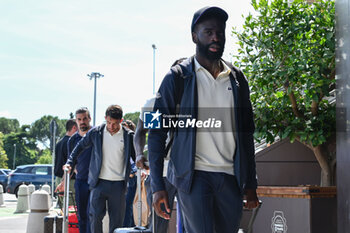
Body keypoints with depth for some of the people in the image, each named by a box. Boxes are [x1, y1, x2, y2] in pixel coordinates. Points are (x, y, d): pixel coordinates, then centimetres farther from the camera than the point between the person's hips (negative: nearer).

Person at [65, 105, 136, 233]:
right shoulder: (95, 133, 2)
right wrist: (70, 162, 4)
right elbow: (80, 146, 14)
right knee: (95, 216, -6)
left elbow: (136, 156, 10)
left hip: (118, 184, 0)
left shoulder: (128, 135, 2)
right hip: (99, 182, 0)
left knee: (117, 219, 5)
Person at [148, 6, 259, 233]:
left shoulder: (237, 78, 12)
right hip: (194, 175, -4)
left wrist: (250, 183, 12)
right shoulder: (177, 78, 1)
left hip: (230, 177, 4)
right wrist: (158, 186, -8)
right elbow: (157, 133, -1)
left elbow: (247, 133, 16)